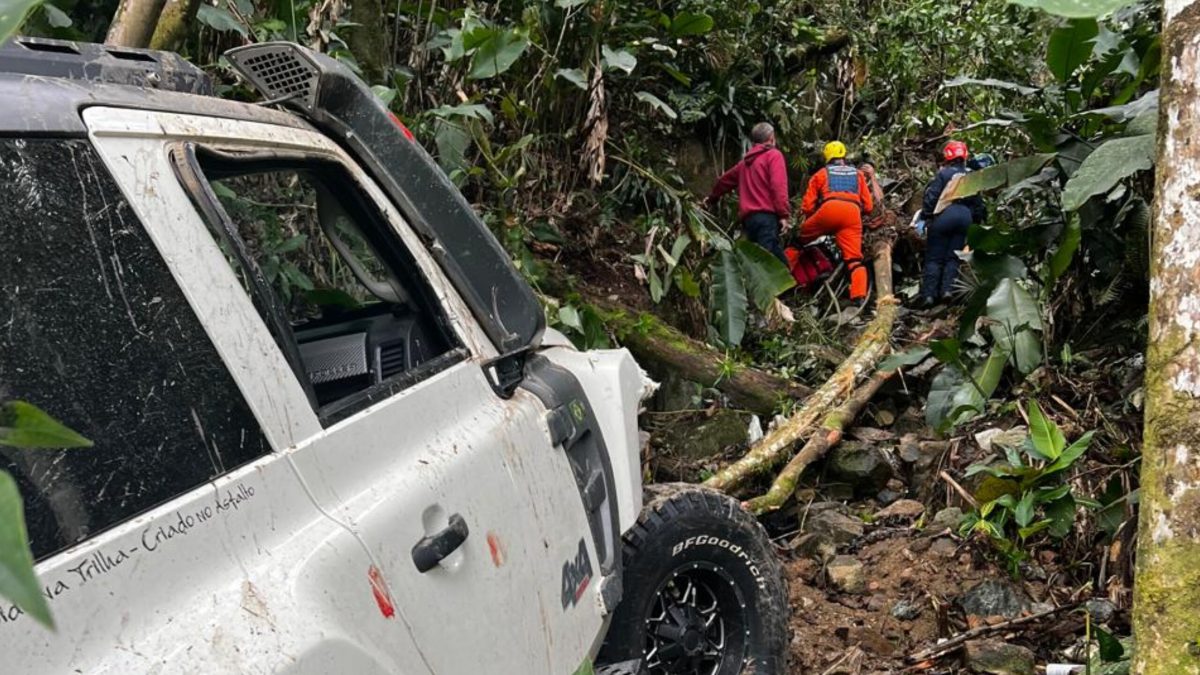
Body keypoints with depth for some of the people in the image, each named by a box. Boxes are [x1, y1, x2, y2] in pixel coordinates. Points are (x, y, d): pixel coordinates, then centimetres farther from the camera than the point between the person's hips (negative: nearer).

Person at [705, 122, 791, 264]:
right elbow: (778, 185, -10)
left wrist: (712, 197, 60)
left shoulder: (745, 161, 26)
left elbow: (725, 179, 42)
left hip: (748, 217, 7)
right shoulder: (773, 155, 5)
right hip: (766, 215, -7)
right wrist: (783, 214, -14)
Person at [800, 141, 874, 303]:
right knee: (854, 259, 1)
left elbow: (807, 206, 16)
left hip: (829, 209, -2)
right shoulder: (858, 174, 31)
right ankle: (860, 297, -13)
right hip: (853, 212, 2)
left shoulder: (821, 174, 24)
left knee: (799, 238, 20)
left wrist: (811, 221, 34)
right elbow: (869, 206, 23)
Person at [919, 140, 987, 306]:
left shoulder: (943, 173, -2)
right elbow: (978, 201, 16)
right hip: (964, 217, 4)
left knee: (934, 257, 1)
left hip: (943, 216, -4)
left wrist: (926, 216, -3)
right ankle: (947, 290, -4)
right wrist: (979, 219, 24)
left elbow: (930, 196, -9)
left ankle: (929, 295, -6)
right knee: (953, 257, 10)